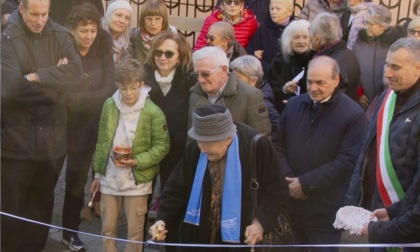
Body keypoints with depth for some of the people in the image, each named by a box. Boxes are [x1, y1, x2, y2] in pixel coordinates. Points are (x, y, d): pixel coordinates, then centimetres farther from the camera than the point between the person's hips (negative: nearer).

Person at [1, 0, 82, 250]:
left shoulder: (61, 36, 2)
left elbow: (76, 72, -13)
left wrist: (38, 76, -21)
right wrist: (55, 80, -13)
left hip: (52, 136, 4)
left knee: (43, 202, 17)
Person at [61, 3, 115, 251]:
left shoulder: (103, 52, -2)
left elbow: (110, 88, -8)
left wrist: (79, 97, -16)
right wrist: (93, 96, -16)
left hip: (89, 126, 2)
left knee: (77, 178, 10)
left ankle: (70, 231, 25)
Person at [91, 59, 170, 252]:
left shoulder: (153, 112, -14)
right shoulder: (109, 105, -2)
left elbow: (162, 145, -8)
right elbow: (101, 141, 7)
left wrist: (137, 161, -20)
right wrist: (98, 173, 11)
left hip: (137, 181, -3)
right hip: (109, 178, 4)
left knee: (135, 232, 7)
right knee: (107, 229, 14)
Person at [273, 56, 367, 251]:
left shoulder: (353, 115, -10)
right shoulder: (294, 104, 7)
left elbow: (347, 162, -15)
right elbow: (278, 144, 9)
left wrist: (305, 183, -15)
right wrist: (288, 179, -6)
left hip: (325, 210, -4)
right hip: (290, 202, 5)